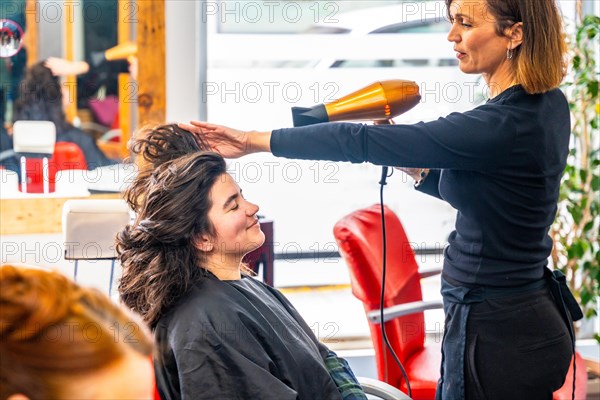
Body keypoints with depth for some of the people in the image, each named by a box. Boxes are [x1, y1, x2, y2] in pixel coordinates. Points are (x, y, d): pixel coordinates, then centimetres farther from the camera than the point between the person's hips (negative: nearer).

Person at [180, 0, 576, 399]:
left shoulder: (502, 126, -26)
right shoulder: (546, 104, 3)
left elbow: (361, 141, -24)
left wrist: (253, 140, -18)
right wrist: (417, 168, 3)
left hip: (494, 333, -9)